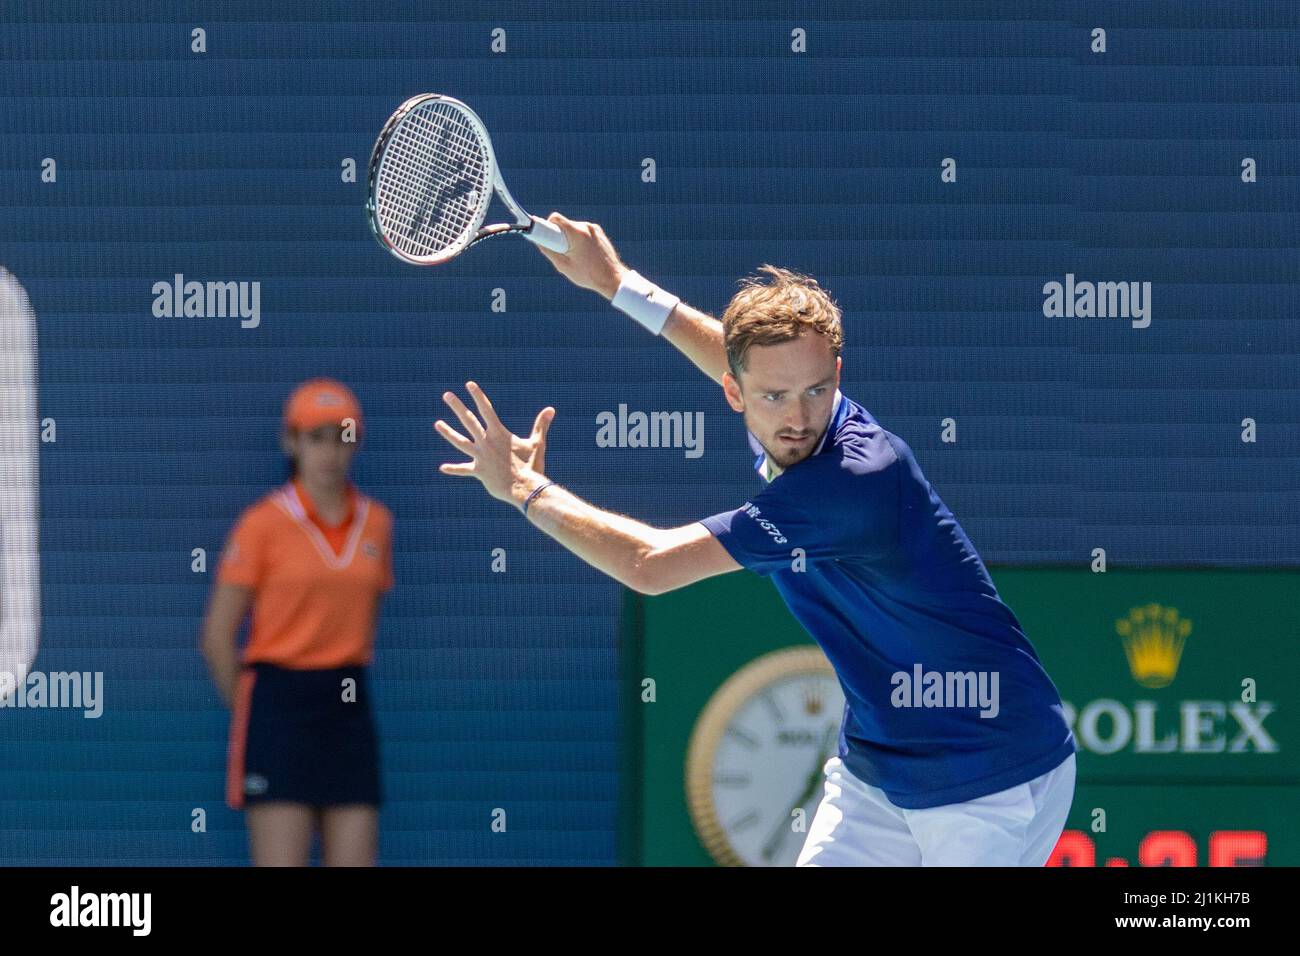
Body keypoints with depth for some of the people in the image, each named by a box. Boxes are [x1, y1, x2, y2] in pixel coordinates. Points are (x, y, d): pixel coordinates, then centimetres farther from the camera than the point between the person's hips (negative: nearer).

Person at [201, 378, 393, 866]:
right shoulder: (263, 523, -5)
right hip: (280, 701, -5)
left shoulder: (375, 523, 9)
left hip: (349, 706, 5)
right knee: (281, 874, -8)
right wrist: (251, 712, 2)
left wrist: (346, 685, 12)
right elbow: (217, 636, -3)